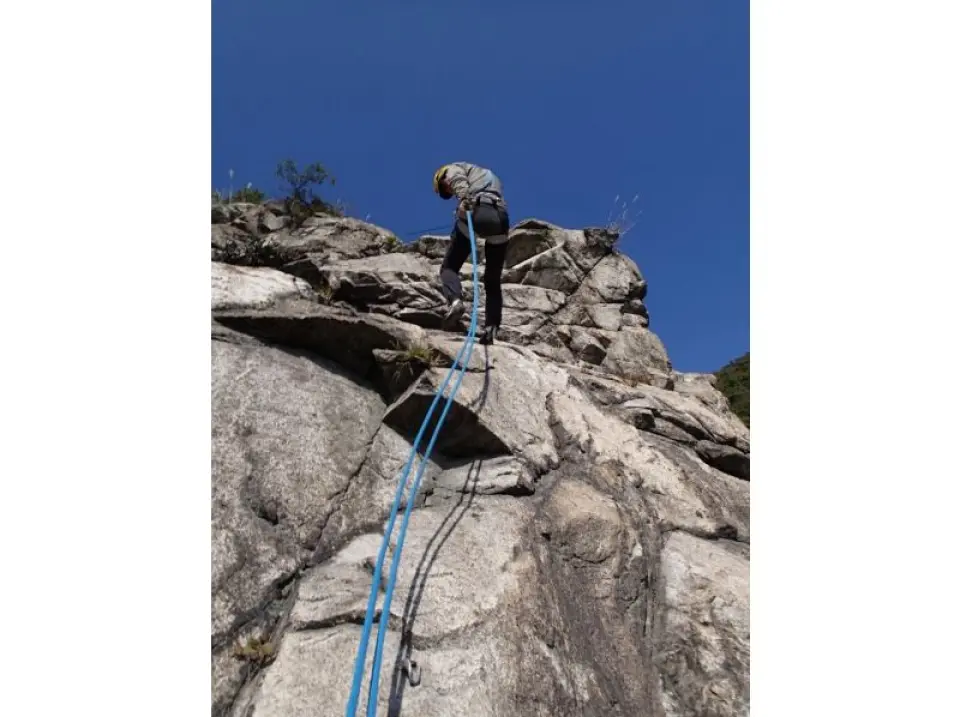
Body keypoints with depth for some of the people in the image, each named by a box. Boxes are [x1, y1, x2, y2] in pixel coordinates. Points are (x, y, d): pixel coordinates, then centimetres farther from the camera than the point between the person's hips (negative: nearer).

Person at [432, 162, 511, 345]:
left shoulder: (454, 168, 23)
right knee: (493, 281, 10)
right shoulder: (488, 176, 45)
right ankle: (492, 326, -9)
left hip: (476, 211, -5)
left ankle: (455, 300, -23)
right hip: (500, 218, 5)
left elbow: (460, 182, 0)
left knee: (449, 267, 6)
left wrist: (464, 201, -18)